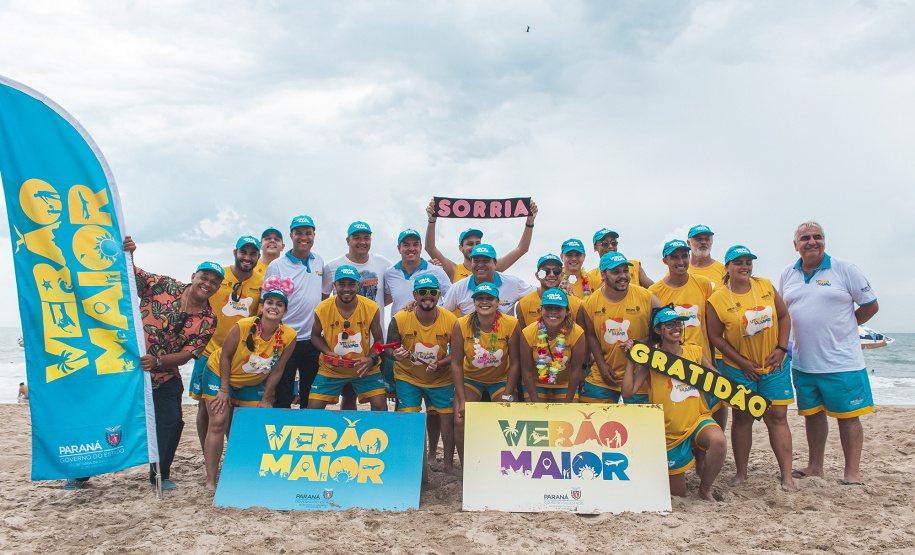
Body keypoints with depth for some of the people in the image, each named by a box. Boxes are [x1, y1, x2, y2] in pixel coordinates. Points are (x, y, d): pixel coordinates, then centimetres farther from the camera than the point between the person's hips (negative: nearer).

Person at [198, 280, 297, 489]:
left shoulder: (289, 337, -21)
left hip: (254, 384, 3)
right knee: (218, 423, -11)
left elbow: (277, 370, -9)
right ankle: (210, 480, -3)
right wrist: (224, 389, -13)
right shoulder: (243, 327, -28)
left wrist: (265, 399, -4)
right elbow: (225, 356, -15)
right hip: (221, 374, -3)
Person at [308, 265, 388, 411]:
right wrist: (328, 353, -14)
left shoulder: (371, 308, -14)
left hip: (364, 368, 0)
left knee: (380, 407, -11)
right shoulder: (322, 309, -13)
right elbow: (315, 335, 5)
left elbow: (378, 339, -1)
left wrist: (372, 359, -20)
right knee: (313, 407, -5)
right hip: (331, 368, 1)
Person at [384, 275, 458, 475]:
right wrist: (396, 355, -30)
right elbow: (389, 349, -7)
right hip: (408, 376, 0)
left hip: (441, 378, 1)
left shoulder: (451, 320, -16)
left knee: (446, 415, 0)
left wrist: (439, 364, -23)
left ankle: (448, 462, 20)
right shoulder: (399, 319, -18)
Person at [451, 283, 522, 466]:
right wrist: (462, 400, -13)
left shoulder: (511, 324, -18)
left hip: (501, 380, 0)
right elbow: (456, 363, -11)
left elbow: (514, 363, -10)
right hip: (470, 379, 1)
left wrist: (506, 398, -13)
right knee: (460, 421, -16)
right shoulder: (461, 325, -17)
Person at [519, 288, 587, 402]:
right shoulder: (528, 333, -21)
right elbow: (526, 371, -14)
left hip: (565, 384, 0)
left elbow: (576, 370, -14)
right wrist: (536, 401, -14)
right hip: (535, 384, 0)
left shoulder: (577, 333, -22)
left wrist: (568, 401, -12)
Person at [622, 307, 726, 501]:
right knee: (678, 493, 8)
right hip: (669, 431, -1)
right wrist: (630, 359, -15)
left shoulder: (694, 351, 1)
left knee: (718, 441, -34)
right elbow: (628, 392, -15)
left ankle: (705, 489, -6)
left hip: (698, 419, 2)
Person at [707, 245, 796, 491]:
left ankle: (787, 475, 6)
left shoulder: (765, 286, 1)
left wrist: (781, 348, -3)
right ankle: (741, 475, 15)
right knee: (743, 418, 4)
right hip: (738, 368, -2)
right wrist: (742, 362, -10)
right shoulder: (717, 299, -10)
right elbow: (715, 337, -7)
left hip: (773, 365, 3)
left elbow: (784, 316, 8)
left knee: (777, 416, 1)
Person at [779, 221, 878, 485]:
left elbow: (870, 305, 0)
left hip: (842, 361, -4)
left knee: (848, 416, 2)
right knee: (812, 413, 13)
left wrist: (841, 327, 0)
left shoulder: (844, 269, -5)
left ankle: (852, 473, 12)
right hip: (803, 362, 4)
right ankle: (815, 466, 25)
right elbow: (782, 312, 19)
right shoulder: (788, 275, 8)